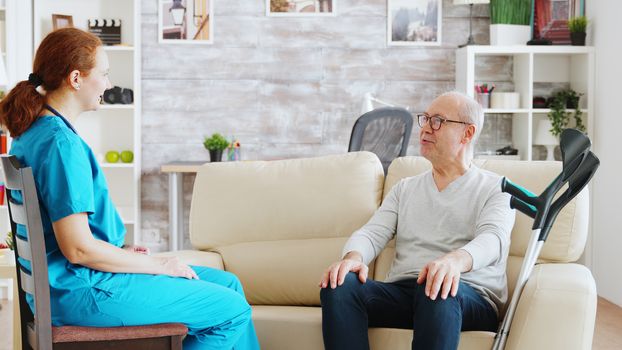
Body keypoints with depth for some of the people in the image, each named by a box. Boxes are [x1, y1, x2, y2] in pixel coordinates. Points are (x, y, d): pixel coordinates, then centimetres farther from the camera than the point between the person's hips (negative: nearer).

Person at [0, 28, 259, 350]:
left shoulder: (33, 131, 10)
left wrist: (120, 251, 11)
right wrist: (159, 265, -14)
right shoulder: (61, 143, -22)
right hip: (81, 289, -10)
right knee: (233, 311, -7)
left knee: (228, 284, 13)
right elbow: (78, 248, -25)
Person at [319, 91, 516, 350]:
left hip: (469, 297, -4)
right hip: (401, 291, 4)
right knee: (339, 285, -26)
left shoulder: (495, 189, 10)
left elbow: (493, 238, -10)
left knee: (439, 289, -40)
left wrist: (457, 259, -35)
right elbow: (372, 233, 11)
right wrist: (353, 257, -15)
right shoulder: (405, 189, 25)